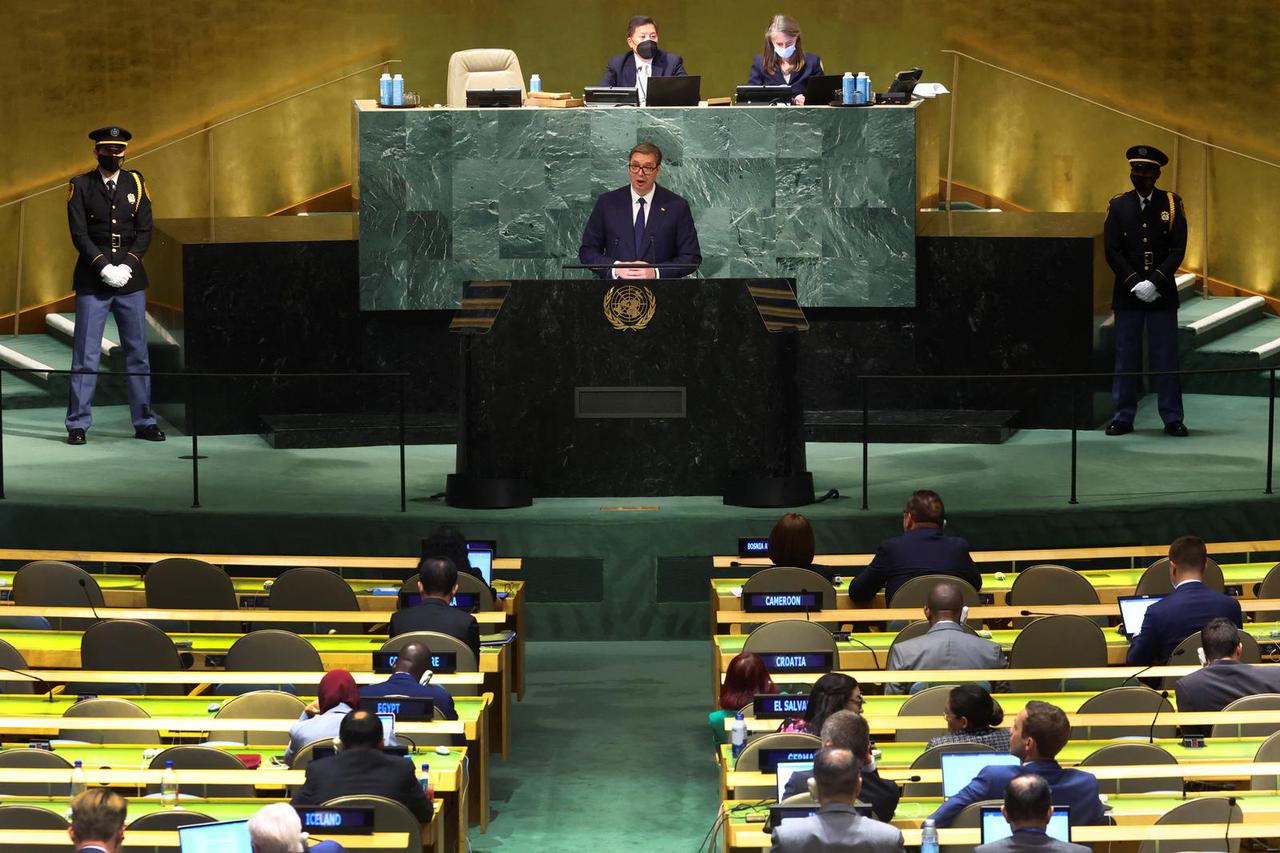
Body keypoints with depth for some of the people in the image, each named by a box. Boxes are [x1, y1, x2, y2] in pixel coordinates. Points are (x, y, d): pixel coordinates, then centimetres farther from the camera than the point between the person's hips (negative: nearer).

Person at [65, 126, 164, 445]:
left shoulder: (136, 183, 6)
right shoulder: (80, 186, 0)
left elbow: (144, 231, 2)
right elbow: (79, 235, -6)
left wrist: (127, 266, -11)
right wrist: (104, 268, -16)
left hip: (130, 279, 2)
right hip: (92, 283, -2)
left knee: (138, 353, 8)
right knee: (86, 355, 0)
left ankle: (144, 422, 15)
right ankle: (78, 424, 6)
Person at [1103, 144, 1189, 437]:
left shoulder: (1172, 204, 2)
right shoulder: (1118, 205, 4)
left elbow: (1178, 250, -3)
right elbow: (1112, 251, -1)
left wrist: (1154, 282, -14)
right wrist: (1135, 283, -12)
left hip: (1162, 293, 0)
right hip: (1126, 294, 1)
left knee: (1166, 357, 2)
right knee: (1126, 358, 3)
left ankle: (1172, 418, 8)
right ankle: (1123, 417, 10)